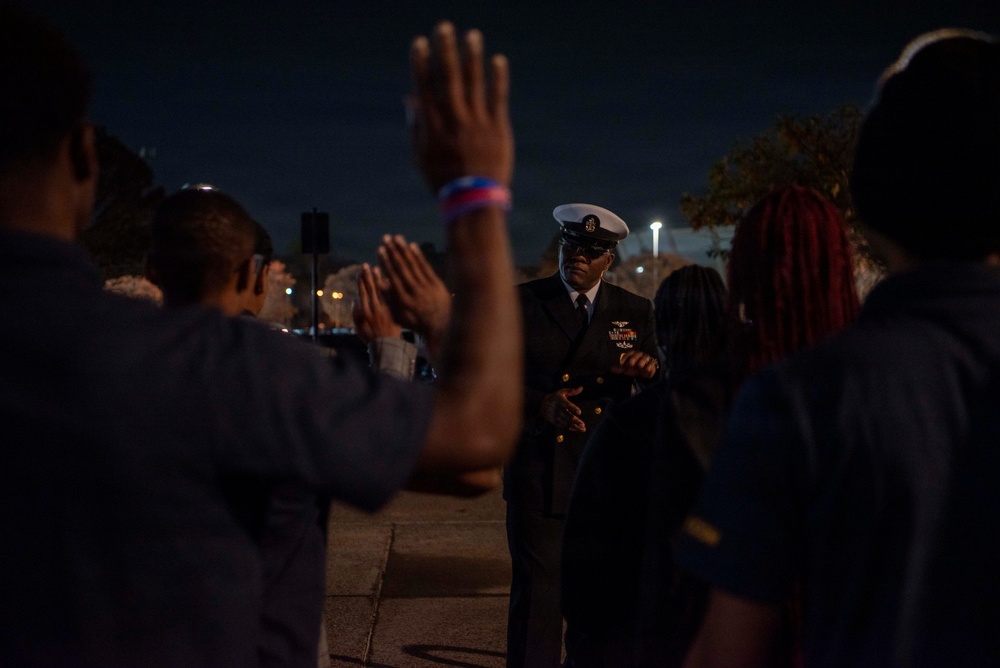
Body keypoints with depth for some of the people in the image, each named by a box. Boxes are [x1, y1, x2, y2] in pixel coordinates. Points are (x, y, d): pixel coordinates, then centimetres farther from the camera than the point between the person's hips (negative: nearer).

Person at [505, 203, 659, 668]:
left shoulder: (635, 312, 8)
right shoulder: (521, 303, 2)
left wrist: (651, 370, -17)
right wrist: (541, 404, -19)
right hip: (539, 473, -2)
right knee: (536, 595, -2)